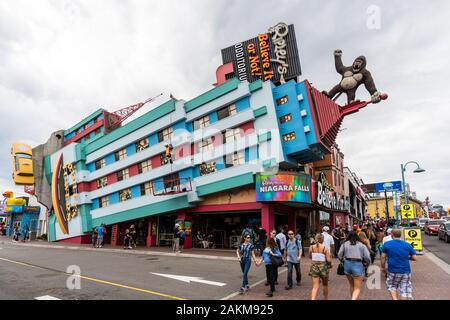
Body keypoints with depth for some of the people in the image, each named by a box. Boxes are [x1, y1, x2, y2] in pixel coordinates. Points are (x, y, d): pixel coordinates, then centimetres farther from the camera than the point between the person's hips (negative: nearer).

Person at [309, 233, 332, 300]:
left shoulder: (311, 247, -4)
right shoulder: (325, 248, -13)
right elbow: (328, 260, -13)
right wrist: (330, 265, 7)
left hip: (314, 267, 2)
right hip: (323, 267, -2)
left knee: (315, 286, 3)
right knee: (325, 285, 23)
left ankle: (313, 298, -15)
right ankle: (325, 298, 39)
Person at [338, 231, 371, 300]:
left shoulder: (345, 244, 10)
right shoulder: (362, 245, 7)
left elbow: (339, 255, 5)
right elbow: (367, 257, -3)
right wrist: (368, 263, 16)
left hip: (347, 264, 3)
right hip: (358, 265, -2)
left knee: (352, 285, 24)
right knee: (357, 288, 3)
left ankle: (353, 298, 34)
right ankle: (354, 298, -20)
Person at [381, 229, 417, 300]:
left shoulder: (387, 244, -7)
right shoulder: (408, 245, -3)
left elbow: (383, 257, -4)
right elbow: (414, 258, -1)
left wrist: (383, 267, 8)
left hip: (392, 271, -1)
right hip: (405, 271, 1)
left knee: (392, 286, 21)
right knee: (404, 289, 14)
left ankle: (395, 299, 6)